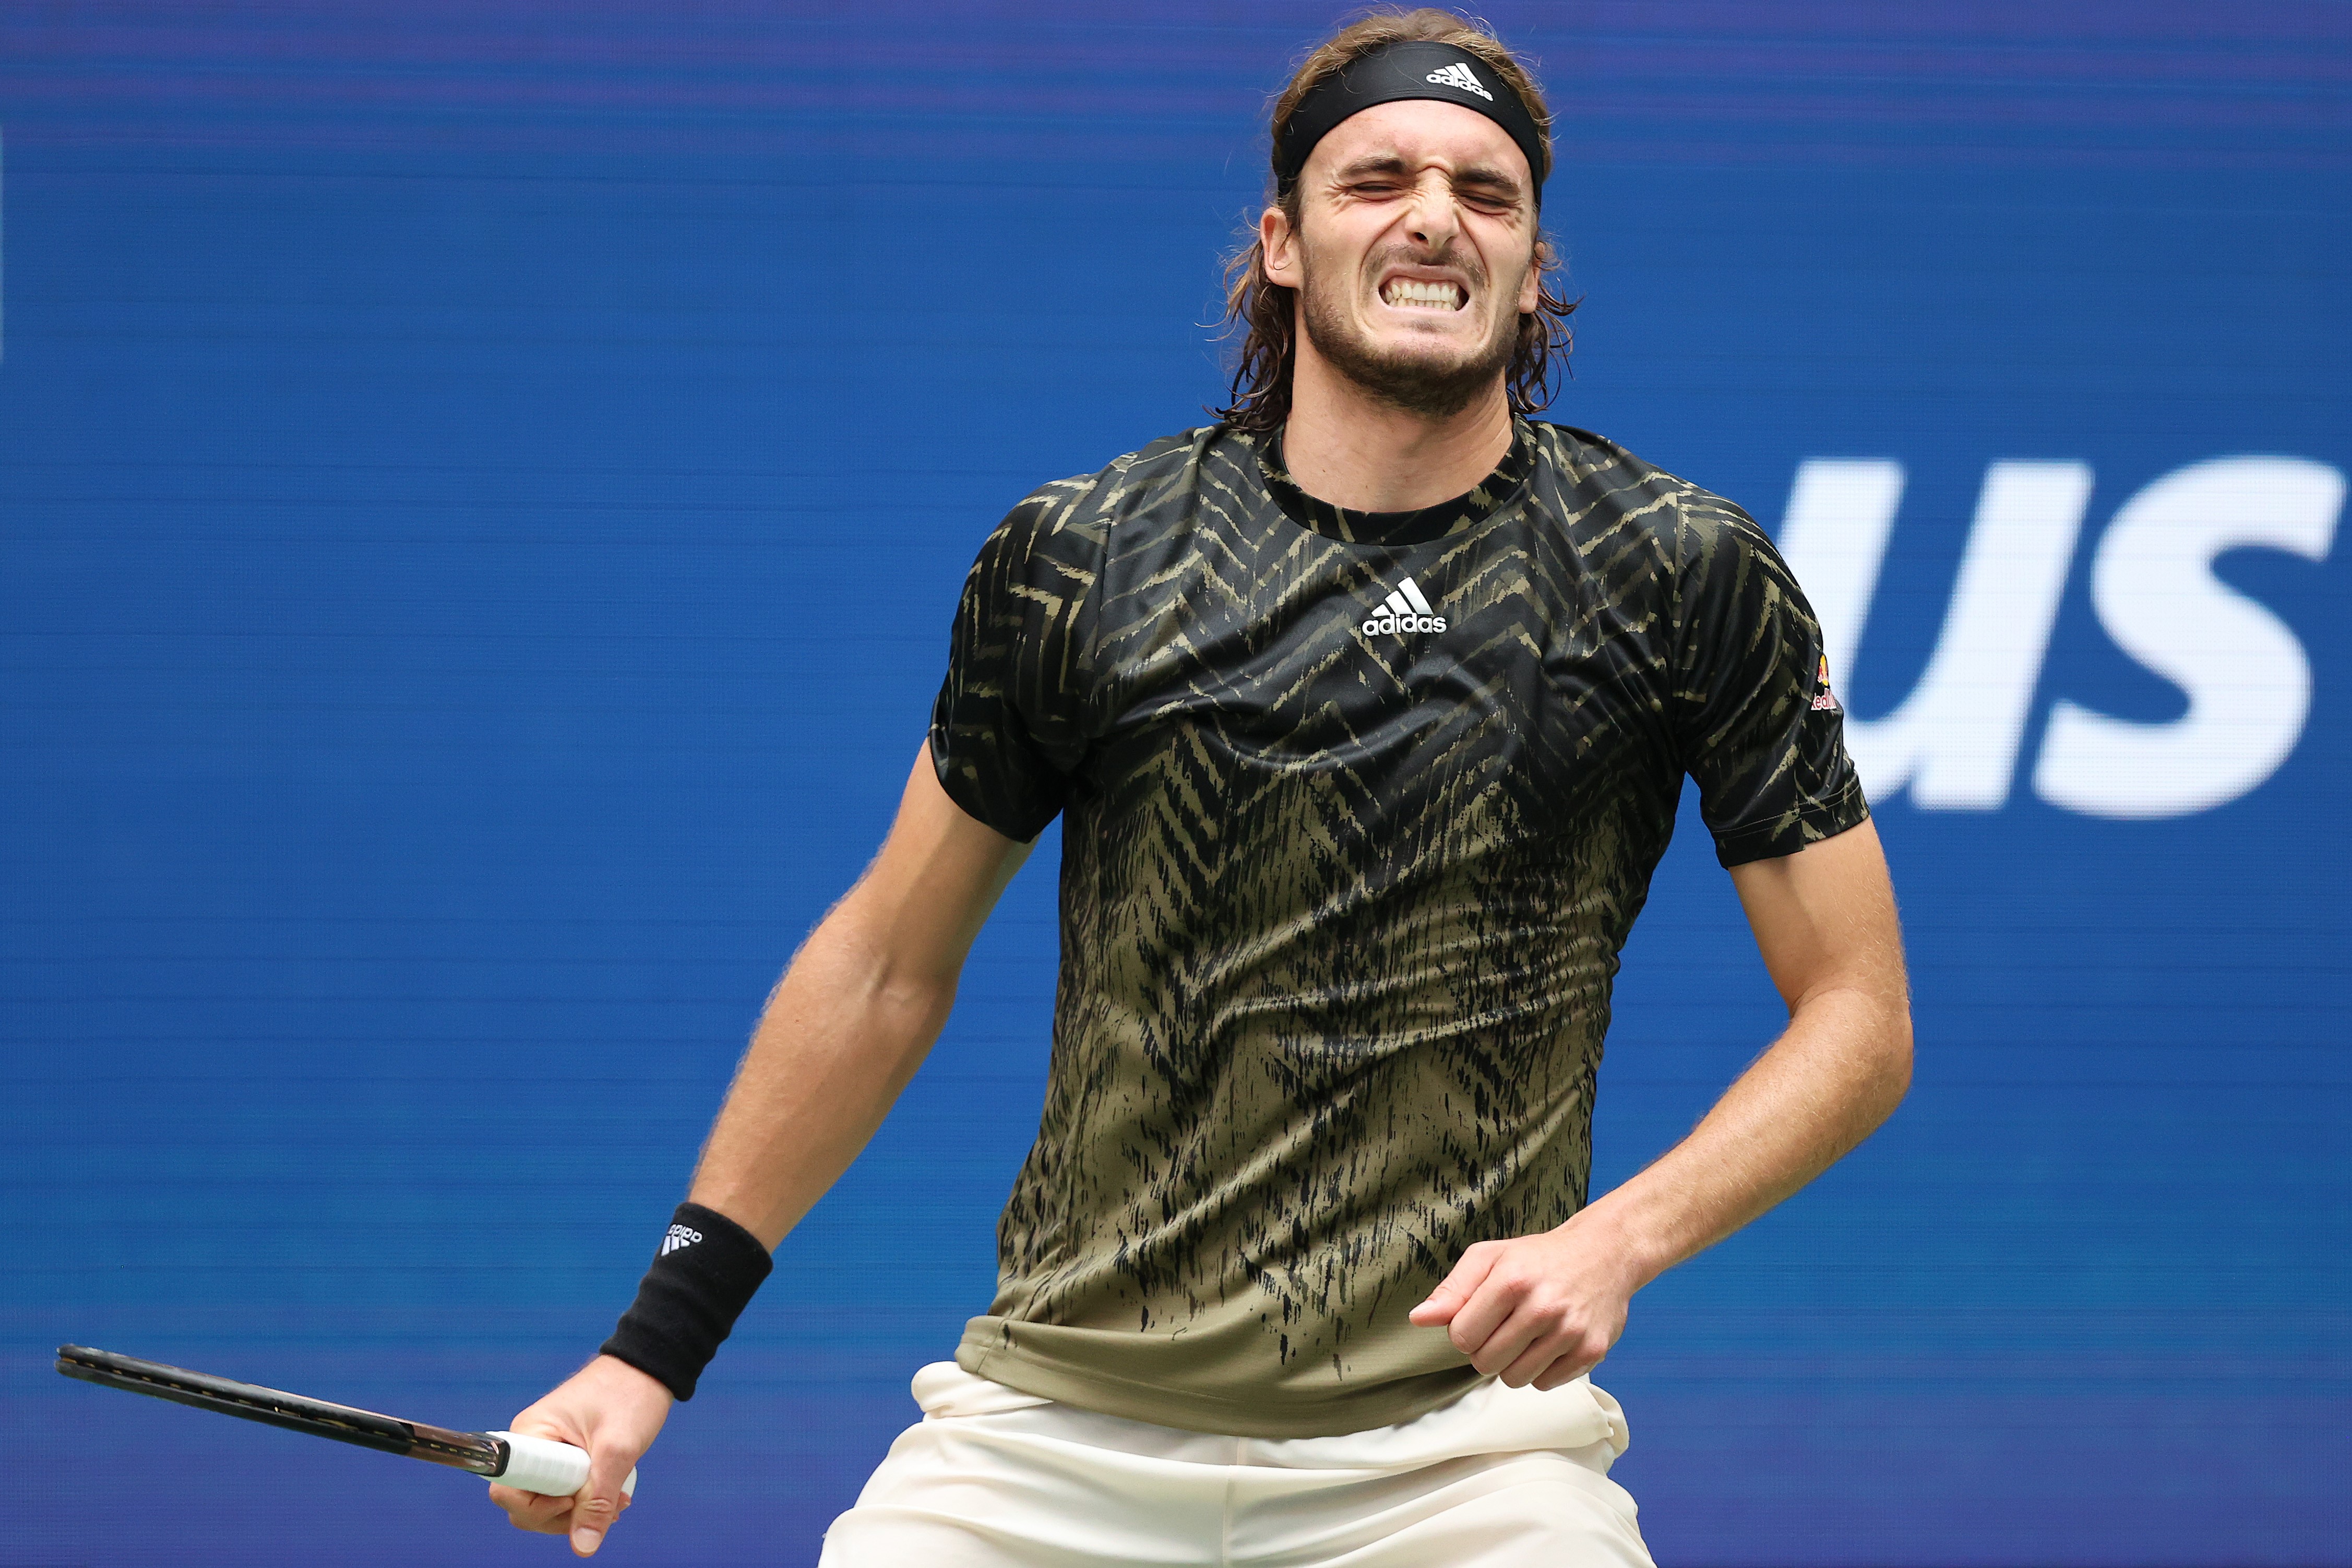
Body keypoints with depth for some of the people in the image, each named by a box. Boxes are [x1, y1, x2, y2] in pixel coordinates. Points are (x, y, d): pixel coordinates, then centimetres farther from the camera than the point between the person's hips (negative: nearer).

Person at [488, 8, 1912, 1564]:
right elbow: (887, 969, 13)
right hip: (1057, 1425, 1)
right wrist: (656, 1346, 10)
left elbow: (1860, 1013, 3)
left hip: (1461, 1435, -1)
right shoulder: (1078, 559, 3)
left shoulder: (1686, 576, 1)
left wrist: (1617, 1243, -14)